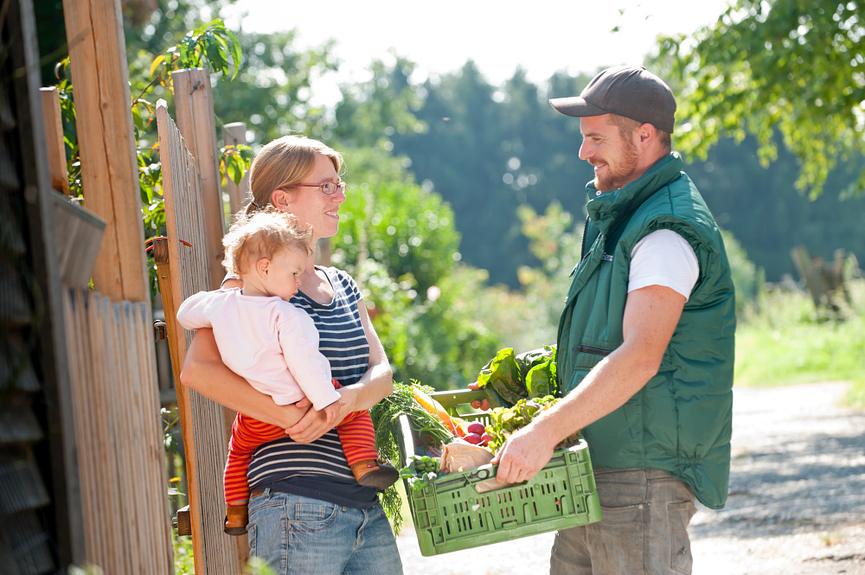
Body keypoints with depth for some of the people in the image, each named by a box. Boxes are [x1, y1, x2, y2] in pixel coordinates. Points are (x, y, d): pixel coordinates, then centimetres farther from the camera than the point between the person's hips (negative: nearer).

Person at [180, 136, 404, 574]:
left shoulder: (342, 286, 18)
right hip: (299, 510, -7)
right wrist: (291, 416, -23)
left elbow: (381, 371, 9)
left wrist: (347, 399, -15)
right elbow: (197, 370, -17)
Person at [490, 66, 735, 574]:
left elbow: (640, 358, -26)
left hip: (643, 476, -10)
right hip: (596, 469, 10)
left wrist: (545, 432, -30)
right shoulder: (619, 217, 18)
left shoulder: (670, 231, -16)